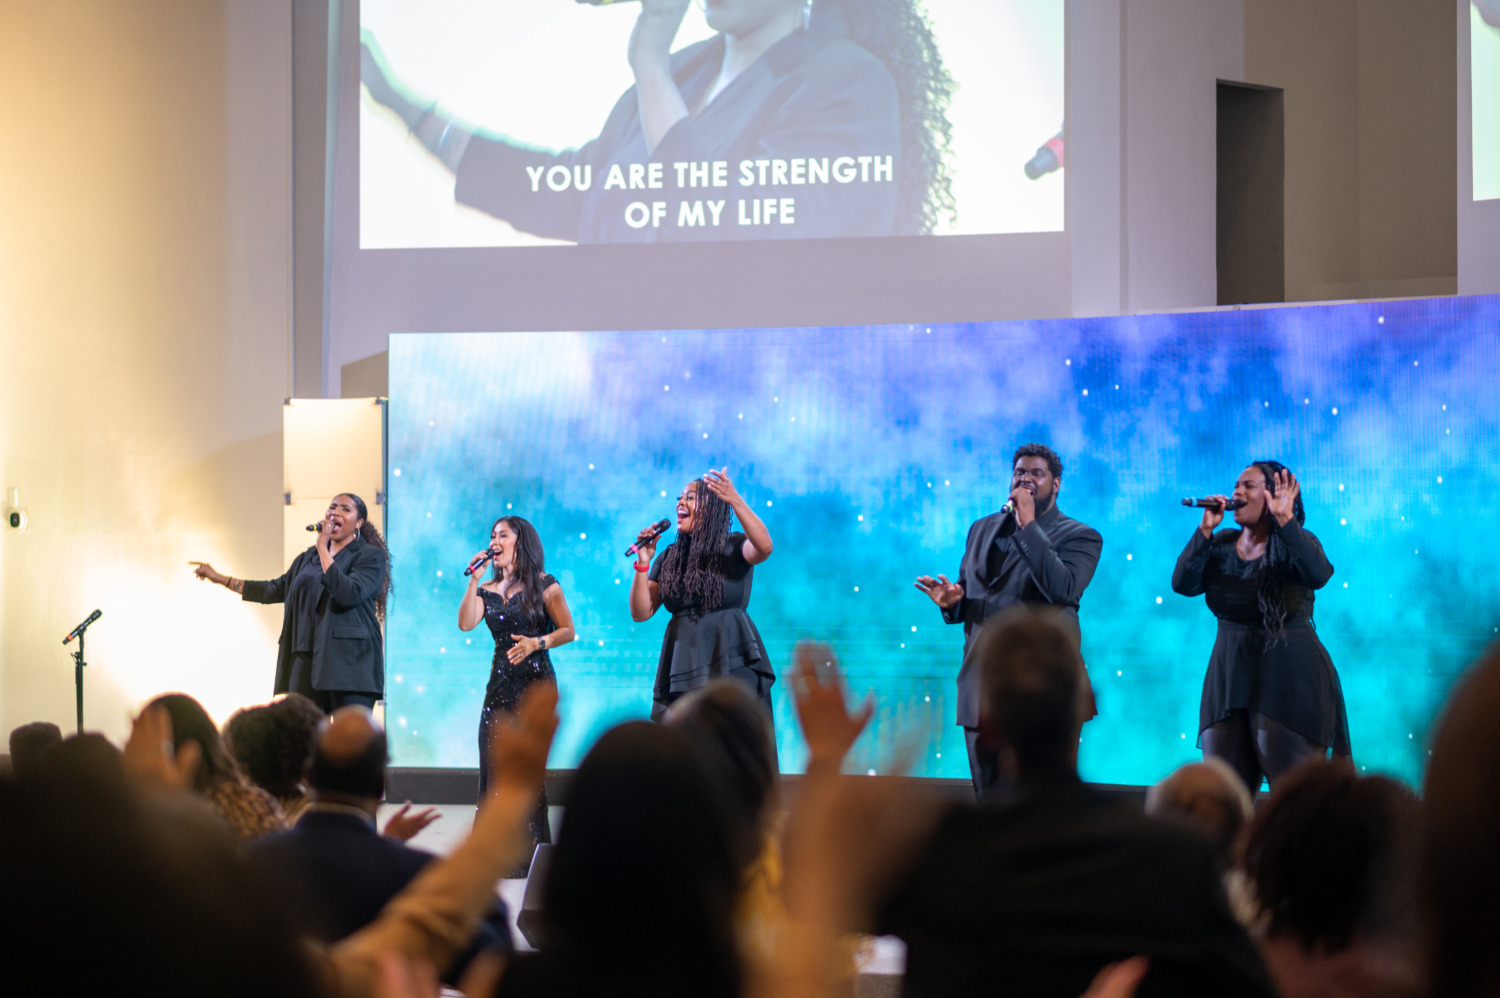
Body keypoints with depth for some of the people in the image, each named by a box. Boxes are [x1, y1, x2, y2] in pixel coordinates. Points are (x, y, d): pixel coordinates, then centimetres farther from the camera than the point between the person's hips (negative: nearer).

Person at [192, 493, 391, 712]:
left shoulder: (371, 556, 0)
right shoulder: (309, 558, 20)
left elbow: (348, 594, -17)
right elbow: (275, 590, 27)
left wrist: (322, 548, -12)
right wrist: (220, 579, 28)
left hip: (349, 667, -6)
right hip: (309, 664, 6)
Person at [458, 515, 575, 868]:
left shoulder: (543, 586, -1)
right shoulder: (488, 590, 12)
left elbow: (568, 631, -1)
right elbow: (466, 623, -3)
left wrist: (536, 643, -16)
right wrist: (474, 579, -5)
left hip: (535, 681, -5)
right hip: (501, 681, 5)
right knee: (492, 762, 0)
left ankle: (530, 852, -1)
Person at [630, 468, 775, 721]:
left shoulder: (733, 548, 3)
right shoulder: (669, 558, 16)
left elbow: (764, 547, -21)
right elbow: (641, 613, 11)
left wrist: (735, 500, -32)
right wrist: (643, 563, -1)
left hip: (730, 661, -4)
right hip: (683, 665, 4)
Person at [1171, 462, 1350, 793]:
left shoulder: (1294, 543, -3)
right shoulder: (1221, 545, 10)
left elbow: (1318, 574, -25)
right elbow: (1183, 584, -3)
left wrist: (1284, 519, -26)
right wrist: (1205, 529, -9)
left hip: (1288, 677, -5)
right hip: (1230, 677, 5)